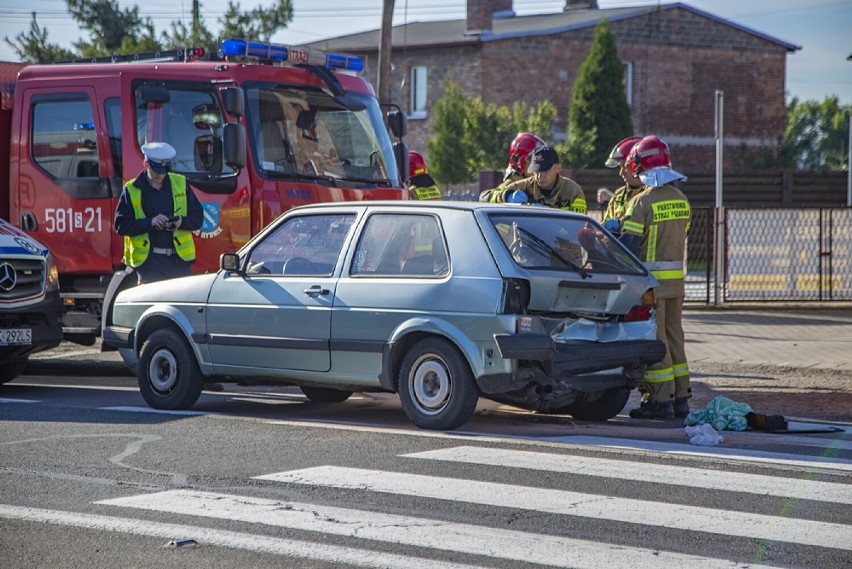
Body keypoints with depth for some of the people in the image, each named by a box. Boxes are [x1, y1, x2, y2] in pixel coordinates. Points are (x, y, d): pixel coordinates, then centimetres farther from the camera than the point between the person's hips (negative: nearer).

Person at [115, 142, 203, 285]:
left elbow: (197, 218, 10)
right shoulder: (132, 191, 2)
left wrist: (181, 222, -12)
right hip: (149, 261, -2)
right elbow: (121, 225, -3)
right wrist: (150, 222, -16)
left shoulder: (180, 184, 9)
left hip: (180, 258, 2)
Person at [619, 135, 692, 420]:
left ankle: (661, 399, -3)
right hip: (676, 278, 7)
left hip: (651, 279, -7)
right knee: (674, 337, 13)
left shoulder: (643, 202, -15)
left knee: (653, 339, -2)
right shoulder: (681, 200, 8)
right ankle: (680, 398, 16)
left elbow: (628, 245, -15)